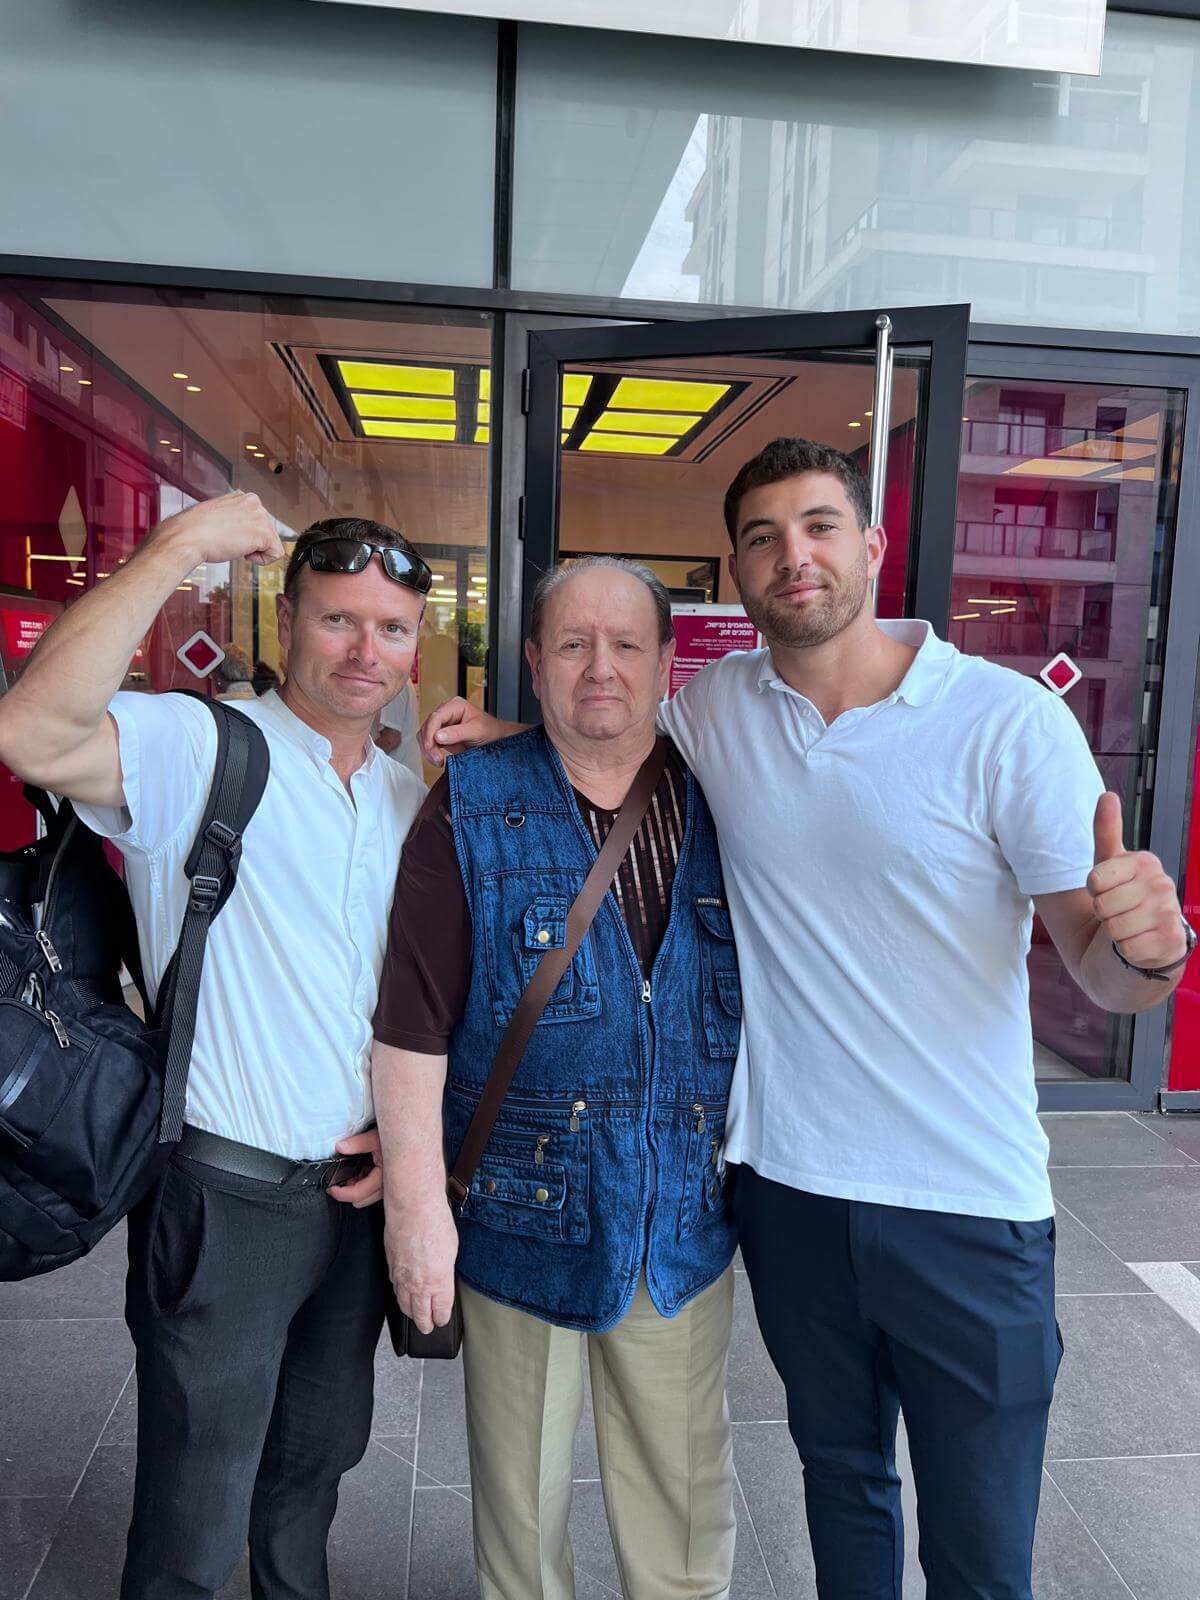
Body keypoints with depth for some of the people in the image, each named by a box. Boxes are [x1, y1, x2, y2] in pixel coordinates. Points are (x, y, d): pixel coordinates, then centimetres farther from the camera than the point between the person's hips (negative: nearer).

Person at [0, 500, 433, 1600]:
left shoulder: (412, 801, 6)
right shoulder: (200, 748, -14)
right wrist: (179, 548, -32)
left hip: (360, 1191, 6)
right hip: (228, 1191, -6)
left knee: (315, 1459, 26)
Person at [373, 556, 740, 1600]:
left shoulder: (720, 804, 0)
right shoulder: (474, 810, -8)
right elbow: (413, 1026, -9)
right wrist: (416, 1202, -9)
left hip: (687, 1224, 2)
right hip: (522, 1221, -2)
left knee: (686, 1495, 19)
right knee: (522, 1487, 19)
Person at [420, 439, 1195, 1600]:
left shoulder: (1010, 720, -13)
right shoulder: (712, 710, -2)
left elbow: (1098, 968, -10)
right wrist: (499, 734, 0)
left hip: (969, 1206, -2)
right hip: (787, 1184, 3)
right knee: (838, 1472, 25)